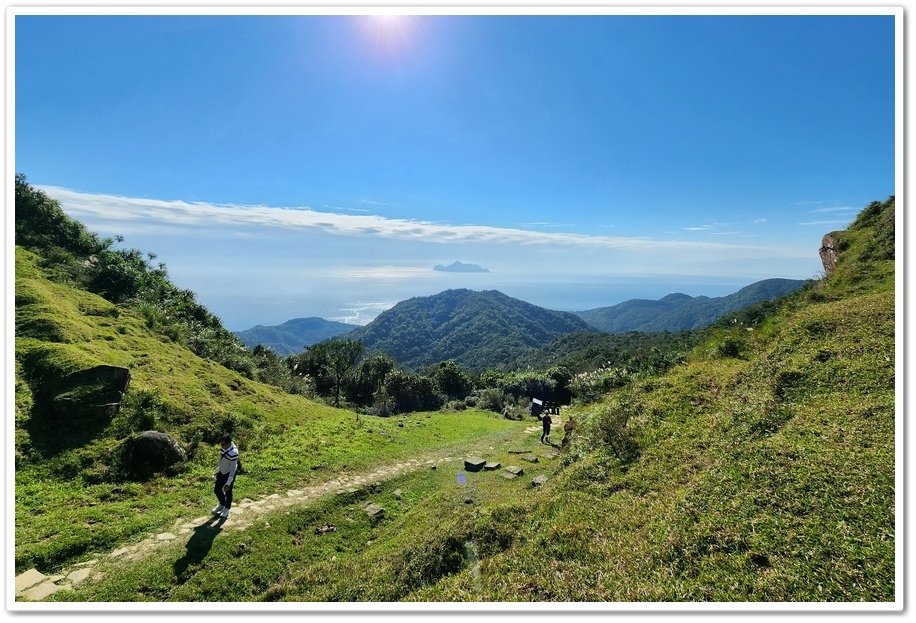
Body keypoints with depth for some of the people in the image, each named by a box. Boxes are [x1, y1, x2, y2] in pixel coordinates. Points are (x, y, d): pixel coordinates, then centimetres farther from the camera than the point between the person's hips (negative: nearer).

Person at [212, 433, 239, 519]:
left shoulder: (233, 453, -35)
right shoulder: (223, 447, -12)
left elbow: (233, 469, -28)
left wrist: (228, 483, -24)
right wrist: (217, 471, 18)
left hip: (229, 474, -7)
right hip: (222, 472, 7)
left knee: (228, 492, 12)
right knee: (217, 490, 18)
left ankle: (226, 509, 37)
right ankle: (222, 504, 47)